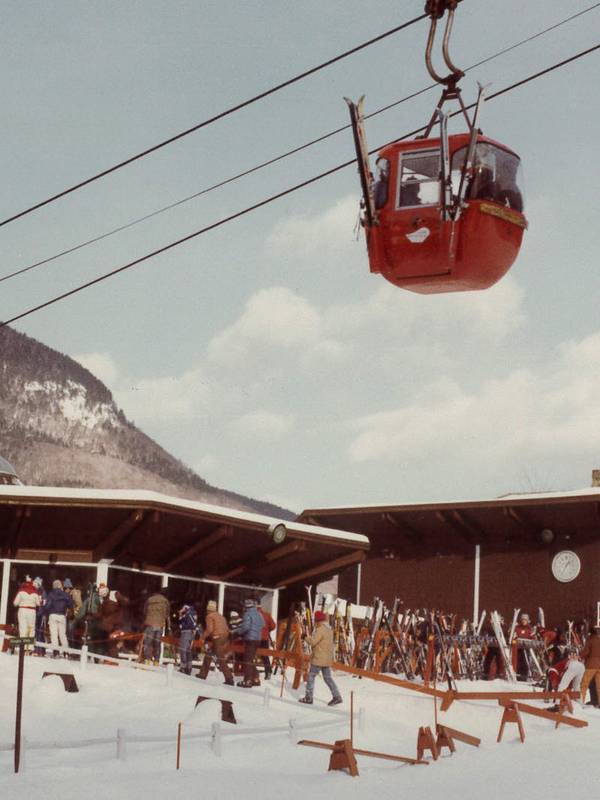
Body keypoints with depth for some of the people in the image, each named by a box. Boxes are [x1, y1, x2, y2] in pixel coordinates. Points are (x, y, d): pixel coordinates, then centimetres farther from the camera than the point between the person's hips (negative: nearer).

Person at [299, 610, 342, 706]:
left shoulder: (320, 629, -17)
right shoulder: (329, 629, 13)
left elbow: (313, 642, -21)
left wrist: (306, 638, -6)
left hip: (318, 659, -9)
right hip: (327, 659, 9)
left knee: (311, 676, 1)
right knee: (328, 678, 11)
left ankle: (308, 697, 3)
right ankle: (337, 696, 4)